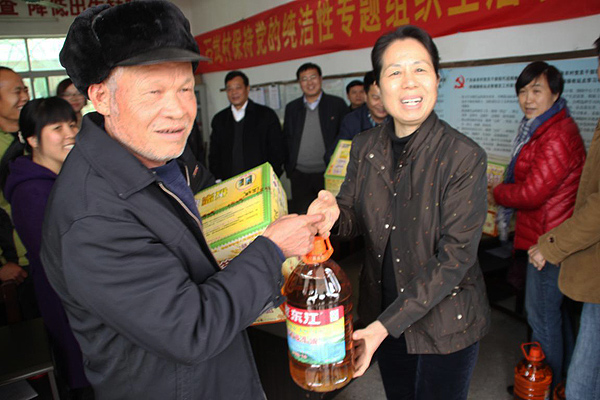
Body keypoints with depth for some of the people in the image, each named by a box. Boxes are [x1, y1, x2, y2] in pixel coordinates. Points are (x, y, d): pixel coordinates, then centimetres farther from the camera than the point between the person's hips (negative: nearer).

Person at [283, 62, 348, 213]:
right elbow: (287, 139, 15)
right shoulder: (292, 107, 11)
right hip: (299, 175, 2)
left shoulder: (337, 104, 3)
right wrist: (289, 168, 7)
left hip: (327, 174, -2)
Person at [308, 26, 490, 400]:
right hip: (381, 312, 4)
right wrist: (334, 214, -22)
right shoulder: (365, 147, -4)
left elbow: (455, 256, -20)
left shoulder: (465, 156, -19)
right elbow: (354, 216, 4)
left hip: (445, 323, -4)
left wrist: (385, 324, -23)